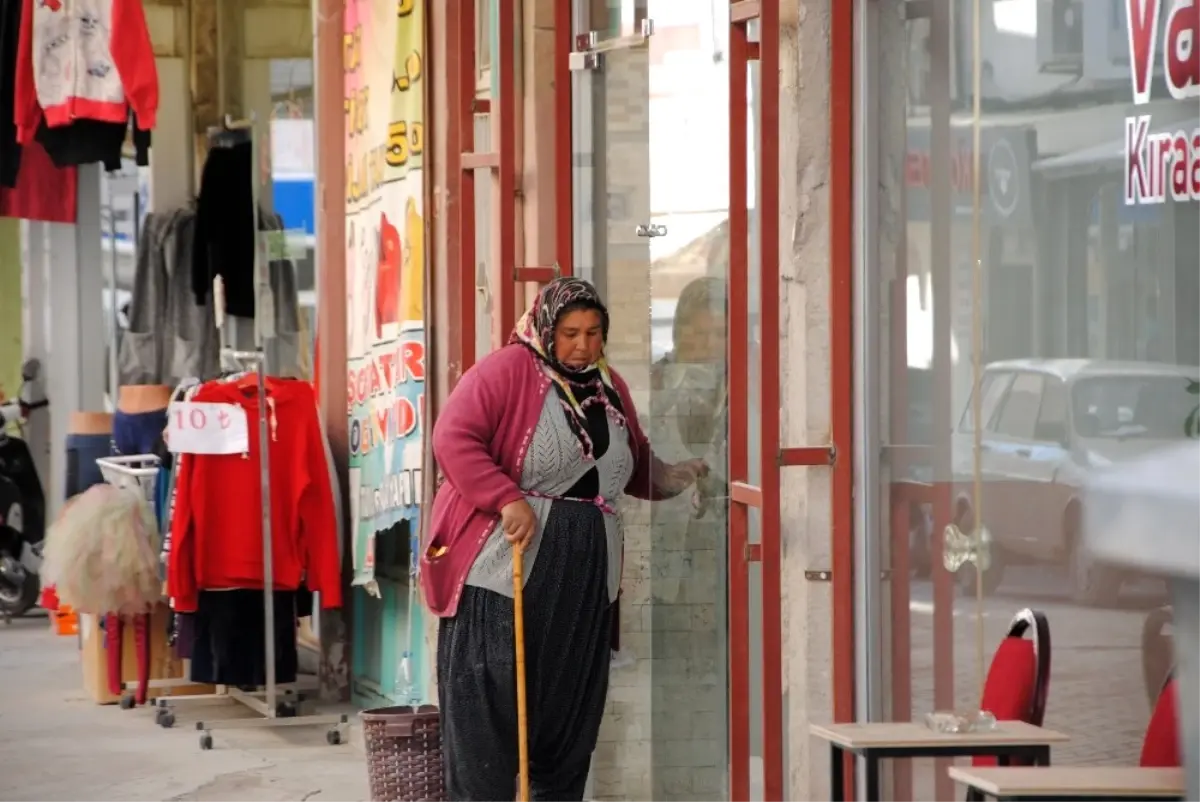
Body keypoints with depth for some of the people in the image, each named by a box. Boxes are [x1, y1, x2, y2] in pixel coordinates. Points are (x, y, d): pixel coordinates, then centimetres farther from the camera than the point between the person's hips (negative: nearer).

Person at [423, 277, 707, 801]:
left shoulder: (610, 389, 15)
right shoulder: (509, 370, -6)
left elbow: (639, 471, 28)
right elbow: (453, 438, -14)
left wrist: (681, 477, 9)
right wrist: (507, 499, -22)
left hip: (585, 580, 6)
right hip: (505, 567, -6)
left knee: (569, 713, 9)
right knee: (488, 705, -5)